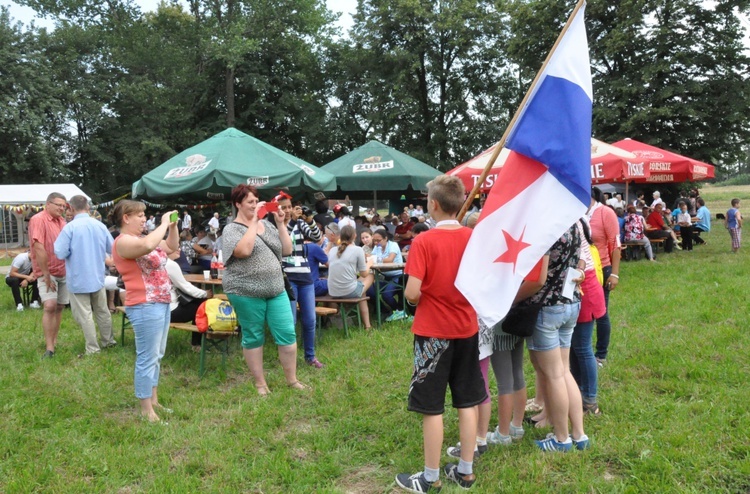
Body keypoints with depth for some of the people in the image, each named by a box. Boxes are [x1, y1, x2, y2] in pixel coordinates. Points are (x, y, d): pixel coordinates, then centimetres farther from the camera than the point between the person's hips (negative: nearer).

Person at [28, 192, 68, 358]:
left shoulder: (61, 221, 9)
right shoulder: (38, 219, -13)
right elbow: (38, 248, -19)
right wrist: (46, 274, -19)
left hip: (63, 272, 7)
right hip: (48, 272, -7)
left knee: (59, 307, 9)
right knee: (50, 306, -17)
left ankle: (54, 341, 20)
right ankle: (49, 347, -13)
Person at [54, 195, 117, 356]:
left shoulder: (70, 227, -17)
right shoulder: (100, 225, -1)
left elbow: (60, 253, -17)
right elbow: (112, 249, 9)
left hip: (78, 279, -5)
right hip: (97, 277, 5)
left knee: (84, 315, 2)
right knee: (102, 311, 18)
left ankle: (92, 349, 5)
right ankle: (108, 341, 29)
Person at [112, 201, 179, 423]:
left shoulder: (142, 238, 16)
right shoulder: (123, 241, -14)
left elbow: (172, 247, 25)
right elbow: (148, 246, -35)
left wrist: (173, 225, 11)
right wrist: (163, 223, -21)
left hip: (161, 303, 10)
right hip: (145, 306, -10)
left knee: (157, 355, 16)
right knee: (148, 357, -4)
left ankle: (154, 400, 27)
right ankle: (146, 409, 4)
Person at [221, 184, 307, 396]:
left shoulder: (267, 224, 11)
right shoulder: (232, 229, -4)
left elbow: (287, 250, 8)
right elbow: (244, 250, -24)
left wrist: (280, 223, 0)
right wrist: (254, 222, -17)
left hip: (276, 290, 5)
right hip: (246, 292, -5)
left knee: (288, 334, 3)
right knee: (253, 337, 7)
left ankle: (292, 380, 18)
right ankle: (260, 383, 20)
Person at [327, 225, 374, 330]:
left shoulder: (332, 250, 7)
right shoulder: (358, 250, -6)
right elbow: (364, 274, 0)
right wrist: (369, 263, 19)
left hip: (332, 293, 5)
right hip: (349, 292, -5)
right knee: (370, 276, 22)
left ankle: (366, 325, 31)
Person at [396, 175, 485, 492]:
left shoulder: (424, 242, -16)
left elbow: (412, 293, -19)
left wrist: (416, 297, 2)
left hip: (433, 332, -5)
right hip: (467, 329, 5)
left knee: (432, 408, 4)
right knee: (467, 403, 13)